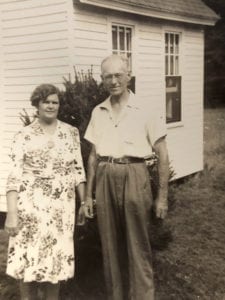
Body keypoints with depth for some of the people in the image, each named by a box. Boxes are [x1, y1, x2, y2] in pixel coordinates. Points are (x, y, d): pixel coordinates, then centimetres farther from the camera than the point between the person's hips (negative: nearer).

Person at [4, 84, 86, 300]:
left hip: (62, 206, 2)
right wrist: (12, 212, -12)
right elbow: (14, 176, -6)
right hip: (31, 205, -2)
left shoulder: (71, 132, 8)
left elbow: (78, 170, 9)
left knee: (56, 259, 8)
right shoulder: (24, 135, 0)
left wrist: (84, 202, 5)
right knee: (27, 260, -1)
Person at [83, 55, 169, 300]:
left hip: (133, 176, -4)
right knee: (110, 245, 12)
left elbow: (162, 156, -2)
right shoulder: (98, 112, 9)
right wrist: (88, 194, 11)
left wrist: (162, 196, -5)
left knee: (138, 246, 2)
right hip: (105, 179, 4)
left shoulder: (144, 111, -3)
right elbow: (94, 156, 14)